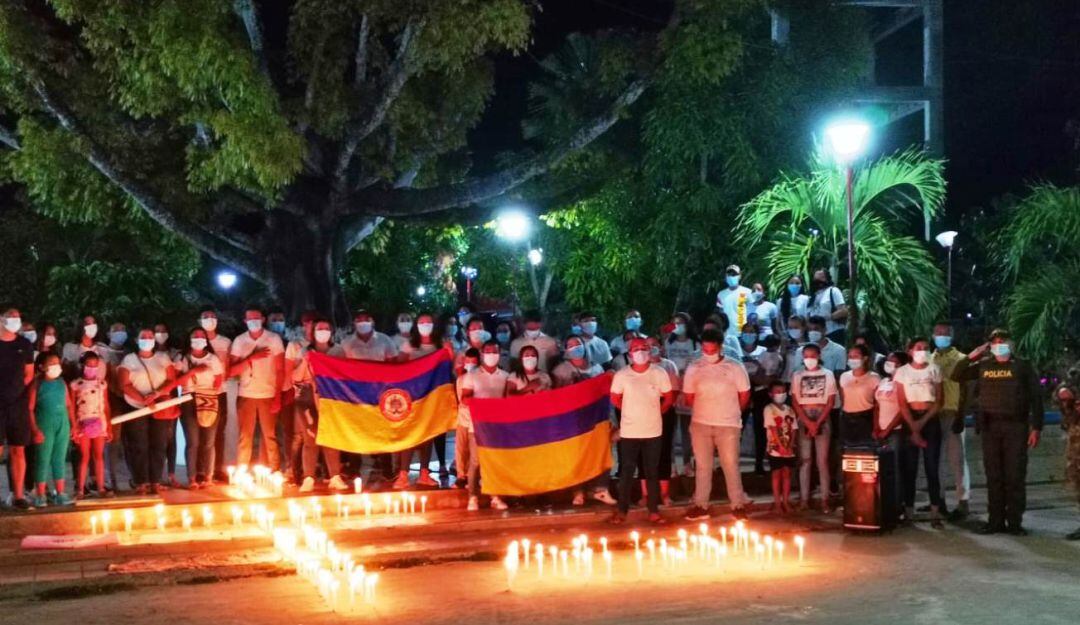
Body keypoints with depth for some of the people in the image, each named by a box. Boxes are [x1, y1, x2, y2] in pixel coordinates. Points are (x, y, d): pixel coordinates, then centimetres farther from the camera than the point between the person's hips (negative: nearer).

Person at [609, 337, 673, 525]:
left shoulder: (659, 374, -6)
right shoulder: (621, 376, -7)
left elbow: (669, 398, 6)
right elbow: (615, 399, 8)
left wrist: (655, 412, 6)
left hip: (653, 432, 1)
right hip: (629, 432, -1)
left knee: (652, 472, 8)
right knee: (626, 472, 6)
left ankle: (654, 511, 17)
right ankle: (622, 510, 17)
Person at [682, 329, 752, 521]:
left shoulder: (734, 367, -4)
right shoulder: (693, 368, 1)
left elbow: (744, 395, 3)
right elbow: (689, 398, 8)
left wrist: (730, 412, 11)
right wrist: (705, 410, 12)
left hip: (728, 425, -2)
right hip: (700, 424, 2)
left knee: (731, 465, 2)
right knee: (703, 466, 8)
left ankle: (738, 505, 10)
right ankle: (700, 505, 14)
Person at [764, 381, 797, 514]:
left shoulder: (789, 410, 8)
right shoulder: (769, 409, -6)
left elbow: (794, 429, 5)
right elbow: (773, 429, -13)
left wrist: (790, 446, -9)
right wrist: (781, 446, -18)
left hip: (789, 449, 4)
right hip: (776, 448, -4)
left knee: (787, 474, 7)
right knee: (776, 474, 1)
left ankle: (786, 502, 15)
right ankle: (777, 503, 5)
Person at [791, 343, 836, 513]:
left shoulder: (827, 374, 4)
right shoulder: (797, 375, 7)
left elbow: (831, 402, 0)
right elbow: (795, 402, 3)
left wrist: (817, 423, -9)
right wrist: (808, 422, -8)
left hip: (822, 420, -1)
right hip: (803, 420, 1)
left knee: (822, 460, -4)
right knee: (804, 460, 1)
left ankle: (824, 499, -2)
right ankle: (804, 498, 3)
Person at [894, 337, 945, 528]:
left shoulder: (934, 370, 6)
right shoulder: (902, 372, 3)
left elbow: (939, 400, 2)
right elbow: (902, 403, -2)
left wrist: (923, 422, -9)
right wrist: (913, 428, -10)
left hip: (931, 420, 0)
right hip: (910, 420, 0)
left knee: (932, 466, -3)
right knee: (909, 466, 0)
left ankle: (935, 512, -3)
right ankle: (908, 510, 4)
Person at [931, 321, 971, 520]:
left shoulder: (960, 359, 0)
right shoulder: (929, 360, 15)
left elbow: (964, 391, -5)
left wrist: (960, 417, -13)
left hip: (951, 414, -5)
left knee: (956, 458, -6)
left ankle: (963, 502, -3)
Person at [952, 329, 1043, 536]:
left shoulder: (1022, 366, 3)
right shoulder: (983, 365, 11)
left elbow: (1036, 398, 0)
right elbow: (956, 375, 13)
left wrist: (1036, 427, -7)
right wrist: (972, 356, 1)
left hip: (1016, 426, -2)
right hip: (990, 427, 3)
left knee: (1015, 476, -1)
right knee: (994, 476, 5)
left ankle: (1015, 522, 5)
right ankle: (996, 520, 10)